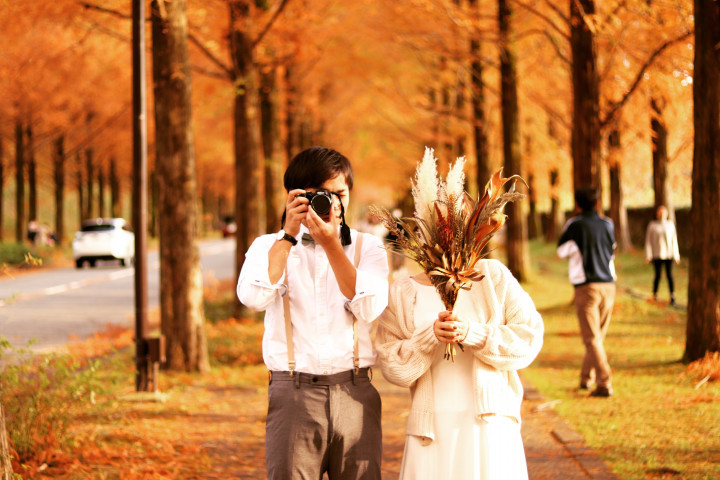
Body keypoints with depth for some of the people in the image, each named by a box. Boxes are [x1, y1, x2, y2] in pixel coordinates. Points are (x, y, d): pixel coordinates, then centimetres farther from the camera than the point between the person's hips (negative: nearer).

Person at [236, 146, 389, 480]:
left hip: (355, 393, 1)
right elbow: (254, 298, -11)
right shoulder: (270, 246, 10)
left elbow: (370, 307, -7)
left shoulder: (367, 247, 11)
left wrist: (332, 244, -13)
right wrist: (289, 234, -10)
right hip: (293, 392, -1)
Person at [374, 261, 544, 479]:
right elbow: (391, 367, 1)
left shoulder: (494, 275, 4)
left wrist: (472, 333, -16)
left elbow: (529, 339, -2)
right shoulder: (402, 292, 8)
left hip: (490, 419, -1)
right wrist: (431, 336, -16)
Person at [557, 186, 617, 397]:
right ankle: (586, 377, 30)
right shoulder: (607, 224, 5)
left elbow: (562, 251, 2)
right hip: (608, 285, 5)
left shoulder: (574, 225, -7)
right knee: (598, 335, 17)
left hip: (586, 287, -5)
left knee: (592, 338, -5)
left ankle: (604, 384, -15)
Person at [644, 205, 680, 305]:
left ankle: (672, 297, -3)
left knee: (669, 275, -3)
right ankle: (654, 296, 14)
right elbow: (648, 240, 1)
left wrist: (676, 255, 8)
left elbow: (674, 240, 11)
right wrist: (648, 256, -4)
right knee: (658, 275, 0)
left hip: (669, 254, 2)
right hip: (657, 255, -2)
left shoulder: (670, 225, 8)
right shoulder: (652, 225, 1)